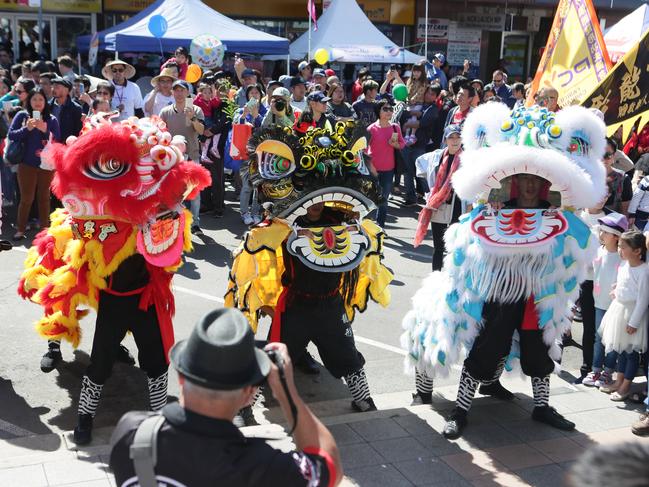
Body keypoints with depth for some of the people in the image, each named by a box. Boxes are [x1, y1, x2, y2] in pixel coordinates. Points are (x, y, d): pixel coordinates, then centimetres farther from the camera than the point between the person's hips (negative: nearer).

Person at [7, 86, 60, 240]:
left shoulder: (52, 119, -1)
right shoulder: (22, 116, -3)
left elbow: (57, 141, -5)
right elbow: (11, 135, -8)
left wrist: (45, 130, -20)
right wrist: (27, 128, -20)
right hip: (27, 164, -1)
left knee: (44, 197, 12)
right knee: (27, 198, 0)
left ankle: (45, 229, 20)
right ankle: (20, 230, 10)